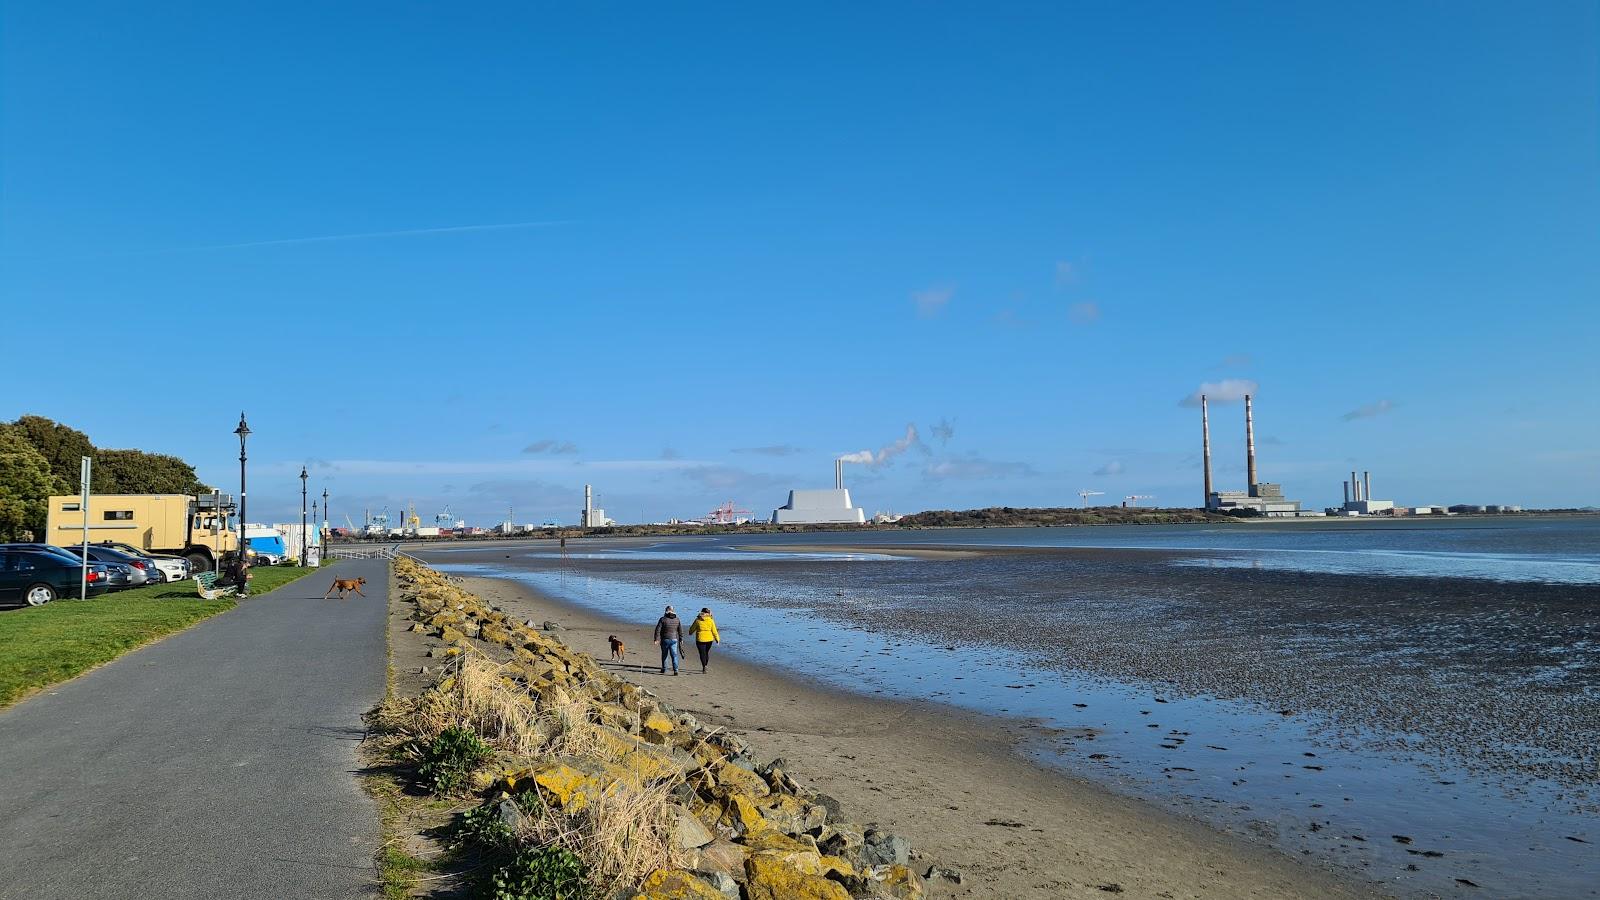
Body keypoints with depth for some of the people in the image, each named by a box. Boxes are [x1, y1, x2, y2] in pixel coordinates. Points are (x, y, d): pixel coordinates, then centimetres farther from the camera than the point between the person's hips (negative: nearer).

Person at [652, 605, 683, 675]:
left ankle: (664, 669, 24)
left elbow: (658, 630, -11)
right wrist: (681, 639, 18)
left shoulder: (663, 619, -8)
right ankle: (675, 670, -13)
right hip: (674, 639, 2)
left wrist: (656, 639, -8)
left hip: (664, 639, -1)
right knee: (674, 655, 1)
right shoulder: (677, 619, 3)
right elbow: (680, 630, 8)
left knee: (664, 655, 15)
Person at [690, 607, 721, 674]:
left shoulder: (698, 620, -7)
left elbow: (692, 628, 6)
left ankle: (704, 668, -8)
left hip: (700, 639, -3)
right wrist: (717, 639, 9)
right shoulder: (711, 620, -4)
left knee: (702, 653, 0)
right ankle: (705, 666, 28)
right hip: (709, 639, 3)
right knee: (707, 652, 19)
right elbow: (714, 631, -2)